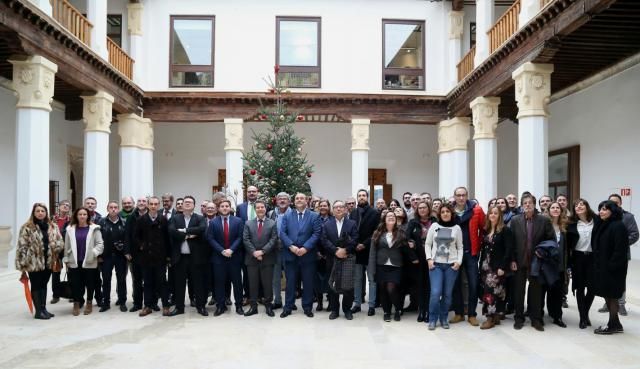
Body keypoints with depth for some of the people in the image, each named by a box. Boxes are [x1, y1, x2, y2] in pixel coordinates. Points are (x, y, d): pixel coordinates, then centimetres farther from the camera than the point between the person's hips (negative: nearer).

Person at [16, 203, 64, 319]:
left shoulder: (53, 226, 8)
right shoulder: (27, 227, -6)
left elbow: (60, 242, 8)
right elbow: (22, 246, -8)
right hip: (33, 262, -4)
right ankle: (38, 311, 11)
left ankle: (43, 308, 24)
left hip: (48, 261, 4)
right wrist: (22, 263, -11)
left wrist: (55, 247, -14)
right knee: (36, 286, 4)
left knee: (44, 285, 15)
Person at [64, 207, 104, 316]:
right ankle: (76, 304, 18)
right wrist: (66, 259, 9)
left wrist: (94, 253, -17)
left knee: (90, 283, 7)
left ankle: (89, 303, 22)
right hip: (74, 262, 2)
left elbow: (100, 244, -3)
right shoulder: (70, 229, 7)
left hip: (89, 262, -2)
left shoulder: (94, 228, -1)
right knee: (75, 283, 4)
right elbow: (67, 246, 10)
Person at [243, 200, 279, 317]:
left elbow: (273, 239, -5)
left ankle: (268, 306, 16)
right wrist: (254, 252, -13)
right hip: (252, 258, 1)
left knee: (268, 283, 4)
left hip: (267, 258, -1)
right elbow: (245, 239, -1)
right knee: (253, 283, 6)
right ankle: (253, 306, 15)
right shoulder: (248, 223, 8)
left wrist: (262, 251, -15)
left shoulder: (272, 223, 3)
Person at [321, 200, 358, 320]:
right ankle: (334, 309, 17)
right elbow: (325, 241, -3)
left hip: (348, 259, -1)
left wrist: (345, 250, -17)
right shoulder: (326, 224, 8)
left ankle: (347, 309, 16)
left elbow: (355, 240, -4)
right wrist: (336, 251, -15)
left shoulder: (352, 224, 6)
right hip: (332, 259, 1)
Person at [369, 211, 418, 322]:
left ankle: (398, 310, 12)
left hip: (395, 267, -1)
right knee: (383, 290, 5)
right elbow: (373, 251, 1)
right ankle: (386, 312, 22)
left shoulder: (400, 233, 5)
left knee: (391, 289, -12)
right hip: (381, 266, 1)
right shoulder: (378, 233, 3)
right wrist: (372, 268, -4)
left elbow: (406, 248, 10)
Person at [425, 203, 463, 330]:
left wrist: (459, 261, -4)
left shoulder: (456, 228, 6)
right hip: (435, 264, -1)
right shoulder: (434, 226, 5)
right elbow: (427, 244, 7)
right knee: (435, 293, -9)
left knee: (447, 294, 3)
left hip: (451, 265, 1)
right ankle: (432, 319, 6)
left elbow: (460, 247, 8)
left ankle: (444, 319, 20)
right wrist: (429, 259, -4)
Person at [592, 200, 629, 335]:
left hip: (612, 268, -9)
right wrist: (597, 265, 11)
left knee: (611, 295, 1)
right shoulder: (601, 225, 12)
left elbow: (620, 250, -20)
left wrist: (611, 266, -22)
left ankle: (612, 325, 12)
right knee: (607, 295, 13)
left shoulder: (618, 226, -15)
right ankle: (616, 324, 24)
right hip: (601, 266, 9)